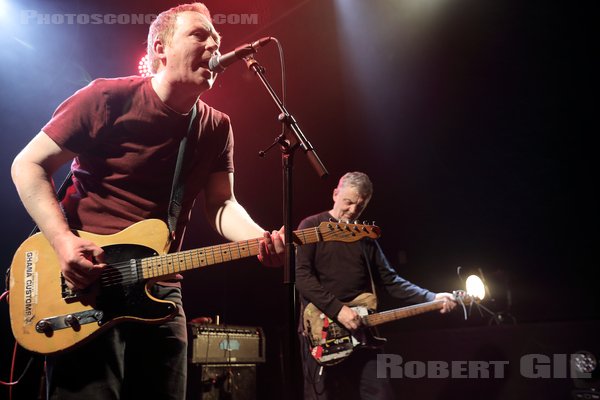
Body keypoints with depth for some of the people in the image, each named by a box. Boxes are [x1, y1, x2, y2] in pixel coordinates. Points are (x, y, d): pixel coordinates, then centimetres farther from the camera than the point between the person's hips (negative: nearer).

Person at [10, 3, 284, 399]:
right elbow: (28, 165, -5)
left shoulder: (216, 128, 6)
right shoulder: (108, 99, -9)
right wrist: (63, 242, -18)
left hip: (160, 291, 5)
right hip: (82, 281, -5)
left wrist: (261, 240, -18)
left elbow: (221, 206, 4)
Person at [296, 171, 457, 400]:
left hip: (359, 331, 5)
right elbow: (301, 275, -13)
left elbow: (390, 281, 15)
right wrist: (337, 310, -20)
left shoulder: (365, 237, 17)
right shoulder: (312, 227, -1)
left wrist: (432, 298, 3)